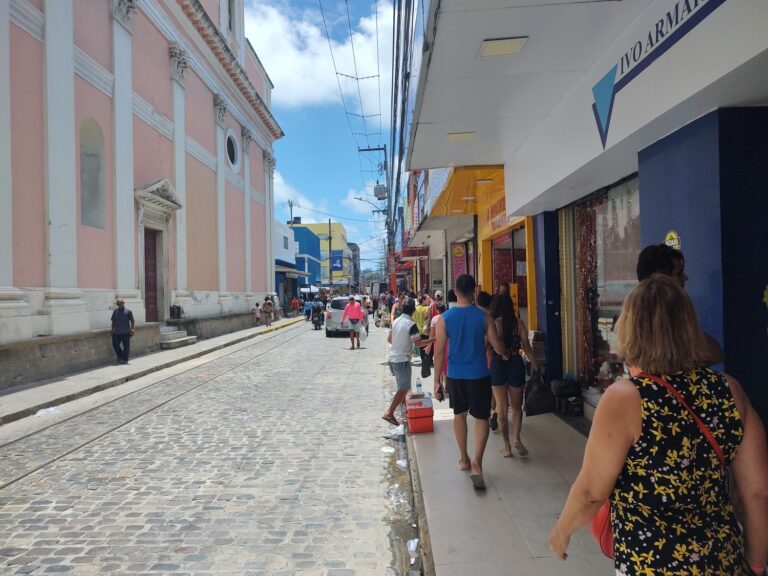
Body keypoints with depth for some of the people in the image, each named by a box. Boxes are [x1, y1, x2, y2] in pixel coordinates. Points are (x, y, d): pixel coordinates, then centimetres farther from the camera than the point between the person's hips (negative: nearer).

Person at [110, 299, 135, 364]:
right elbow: (113, 321, 14)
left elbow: (132, 321, -1)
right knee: (115, 345, 2)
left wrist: (132, 330, -7)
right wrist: (112, 330, 10)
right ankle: (120, 357, 24)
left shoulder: (128, 311, -2)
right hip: (116, 332, 3)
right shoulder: (115, 311, 8)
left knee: (126, 346, 2)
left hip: (125, 332, -3)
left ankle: (125, 359, 11)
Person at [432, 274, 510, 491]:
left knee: (459, 414, 20)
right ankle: (477, 462, -10)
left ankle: (464, 459, 31)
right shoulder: (483, 316, -7)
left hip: (455, 375, 2)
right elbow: (498, 346, -2)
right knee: (481, 418, 6)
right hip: (479, 375, -2)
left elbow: (439, 351, -6)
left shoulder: (444, 318, -6)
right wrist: (505, 355, 21)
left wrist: (437, 379, 2)